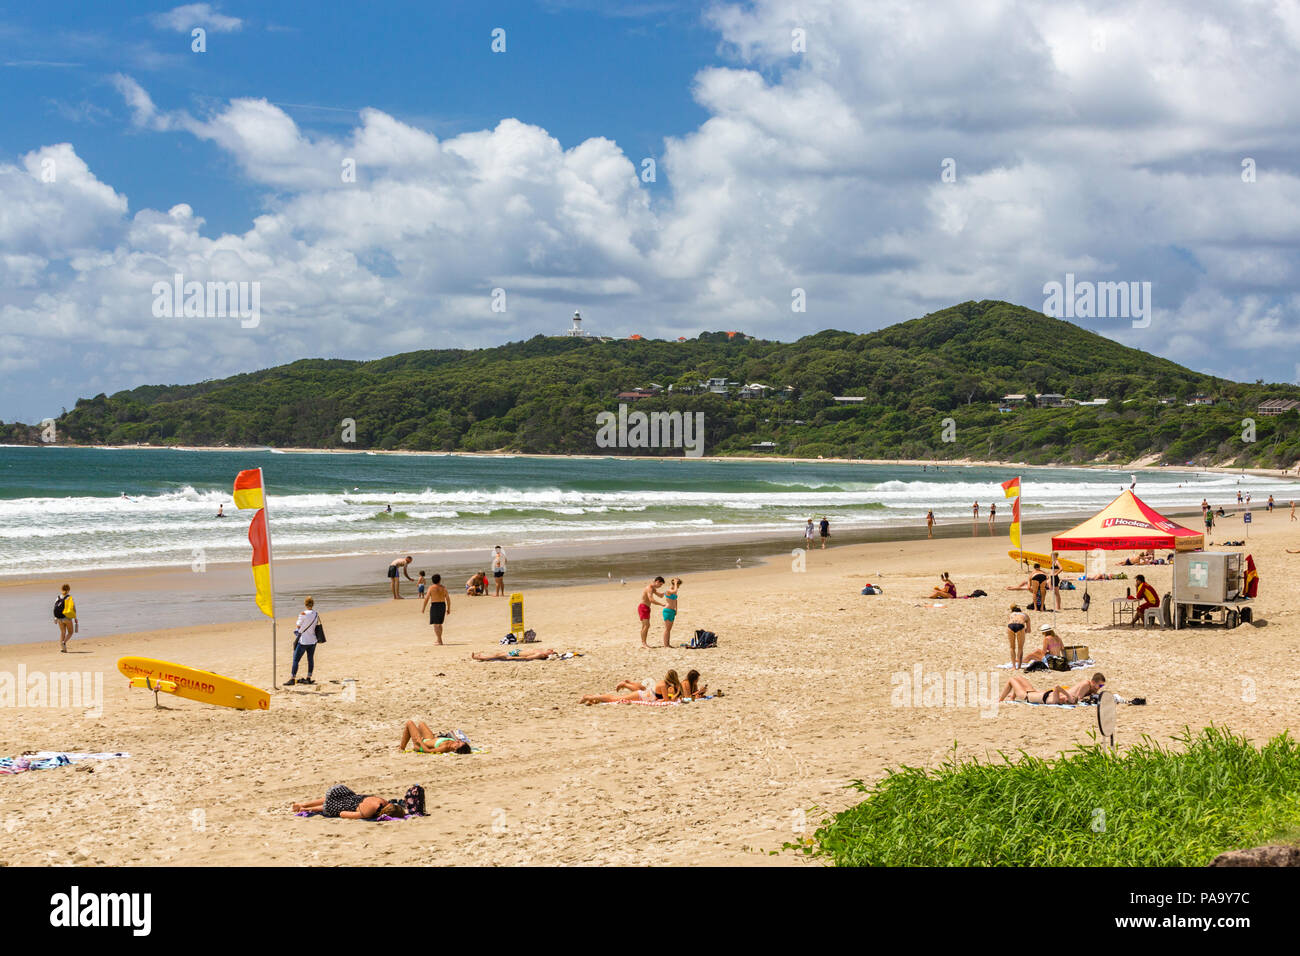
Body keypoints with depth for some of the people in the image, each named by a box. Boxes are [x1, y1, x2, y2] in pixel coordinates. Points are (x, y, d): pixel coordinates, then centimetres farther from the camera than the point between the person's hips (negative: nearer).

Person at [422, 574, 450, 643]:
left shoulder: (431, 588, -7)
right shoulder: (443, 588, 4)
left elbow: (426, 598, -9)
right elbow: (448, 599, 3)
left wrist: (423, 608, -2)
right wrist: (448, 609, 12)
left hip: (434, 606, -5)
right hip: (443, 606, 5)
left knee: (435, 624, -3)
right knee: (439, 624, 20)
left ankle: (440, 641, -12)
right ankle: (439, 640, 26)